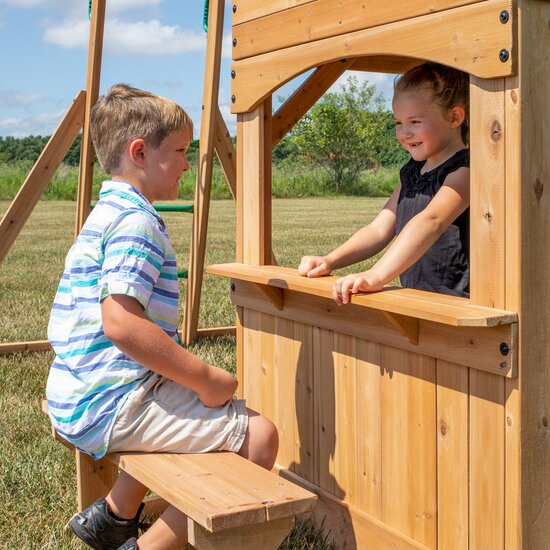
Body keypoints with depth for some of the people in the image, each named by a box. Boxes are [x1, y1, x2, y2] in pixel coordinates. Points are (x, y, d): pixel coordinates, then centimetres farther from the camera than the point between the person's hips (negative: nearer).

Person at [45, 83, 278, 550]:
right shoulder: (136, 221, -17)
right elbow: (121, 323, -29)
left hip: (79, 402, 11)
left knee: (188, 409, 34)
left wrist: (191, 374, 18)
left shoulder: (107, 214, 17)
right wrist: (207, 379, -21)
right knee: (257, 433, -14)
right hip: (112, 404, -11)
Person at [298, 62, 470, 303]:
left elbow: (430, 221, -26)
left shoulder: (465, 170, -9)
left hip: (456, 305, -7)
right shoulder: (411, 172, 18)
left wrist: (376, 275, -38)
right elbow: (379, 229, 16)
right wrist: (331, 260, -1)